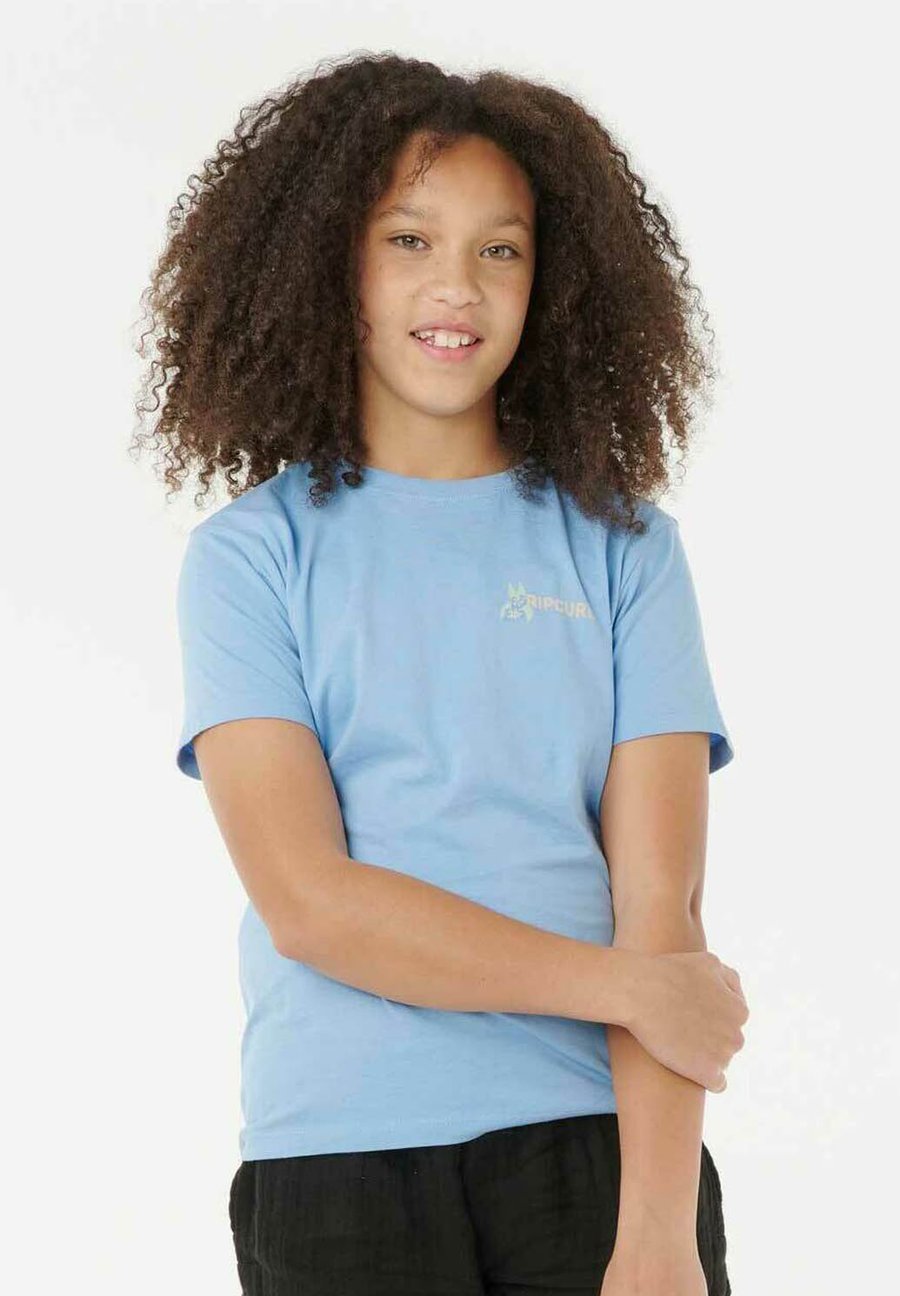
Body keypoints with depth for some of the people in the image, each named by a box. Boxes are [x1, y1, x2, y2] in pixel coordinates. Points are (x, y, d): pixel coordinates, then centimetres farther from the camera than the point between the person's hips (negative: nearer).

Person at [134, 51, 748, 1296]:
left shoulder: (622, 548, 6)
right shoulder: (252, 556, 3)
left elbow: (660, 902, -3)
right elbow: (307, 902, -7)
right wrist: (626, 988, -9)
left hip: (596, 1143, 1)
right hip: (341, 1158, -1)